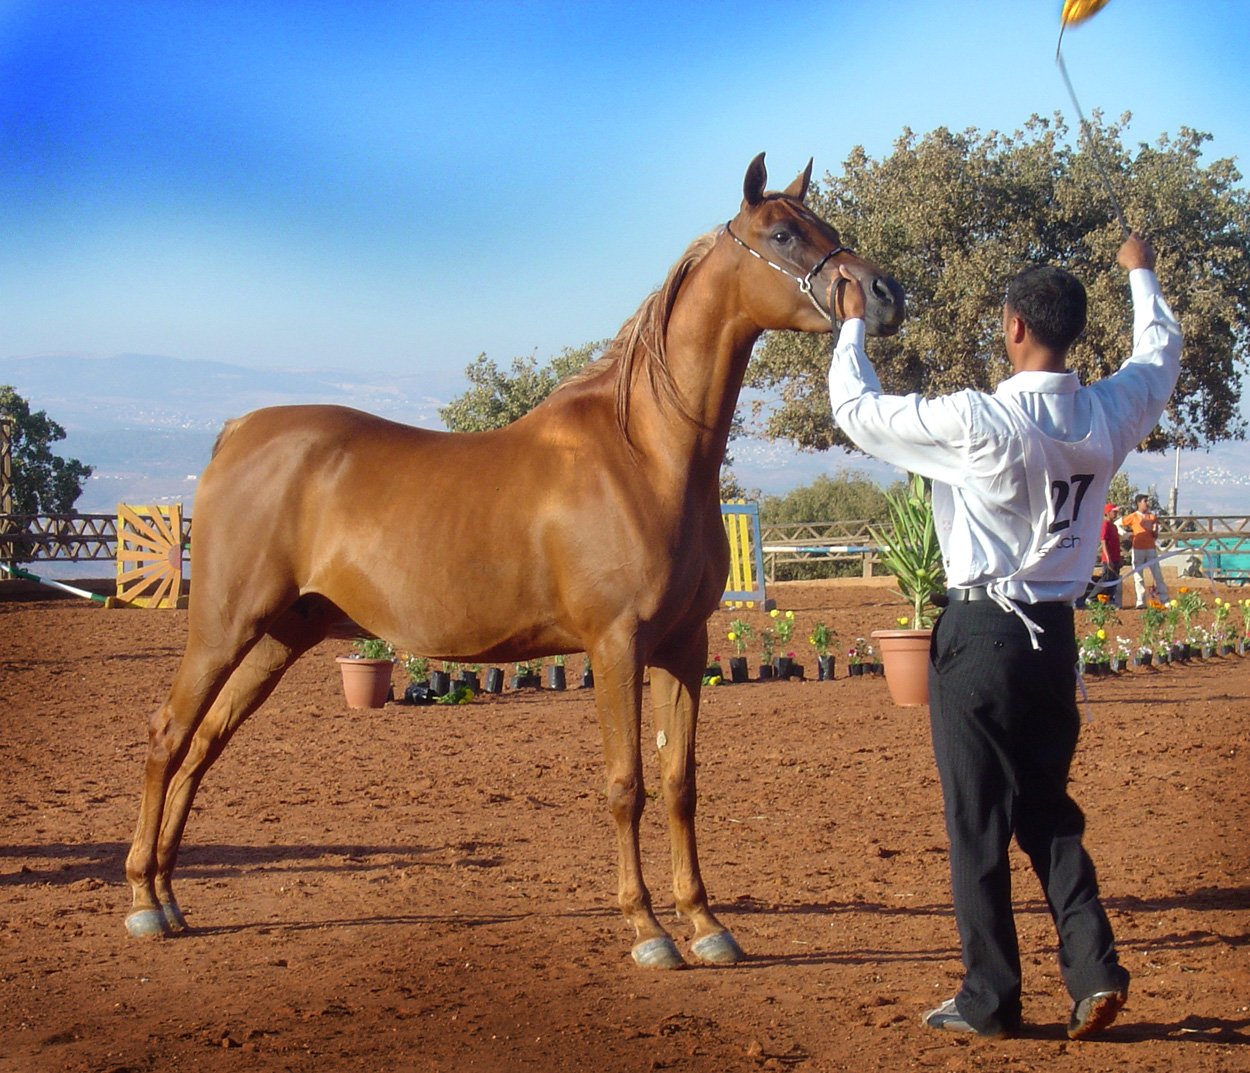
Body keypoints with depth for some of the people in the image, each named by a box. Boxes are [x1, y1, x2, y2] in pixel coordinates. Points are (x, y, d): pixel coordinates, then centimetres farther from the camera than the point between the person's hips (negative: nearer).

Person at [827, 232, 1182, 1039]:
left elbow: (857, 409, -9)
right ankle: (1096, 968, 7)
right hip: (1057, 633, 6)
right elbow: (1161, 355, 21)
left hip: (982, 631, -5)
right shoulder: (1111, 415, -1)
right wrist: (1142, 277, 39)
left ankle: (990, 1000, 10)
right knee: (1049, 810, 18)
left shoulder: (980, 423, -19)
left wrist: (853, 326, 8)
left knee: (979, 821, 3)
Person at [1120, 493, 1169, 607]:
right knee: (1138, 576, 0)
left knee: (1158, 575, 2)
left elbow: (1155, 535, 11)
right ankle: (1141, 601, 4)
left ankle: (1164, 600, 5)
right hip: (1138, 549, -3)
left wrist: (1155, 529, -8)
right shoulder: (1133, 517, 0)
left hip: (1151, 549, 3)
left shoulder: (1152, 516, 9)